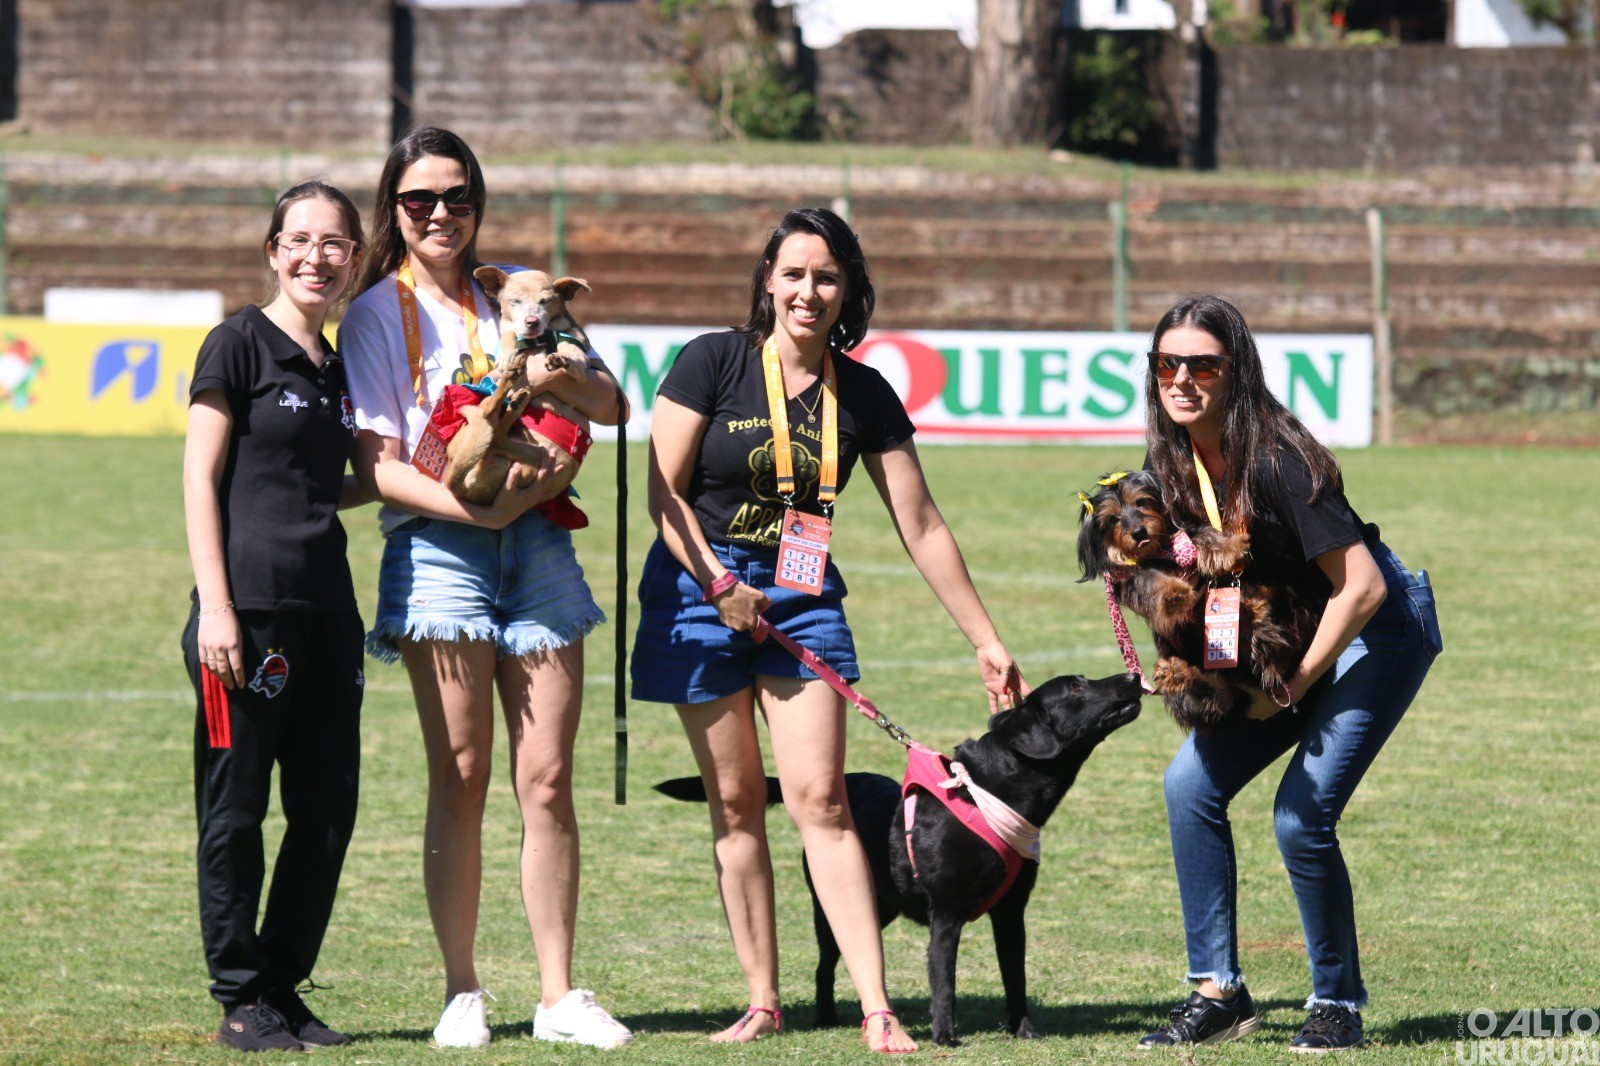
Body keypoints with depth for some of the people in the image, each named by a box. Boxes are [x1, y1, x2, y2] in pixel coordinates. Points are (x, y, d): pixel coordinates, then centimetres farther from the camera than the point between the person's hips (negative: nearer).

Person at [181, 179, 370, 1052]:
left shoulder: (338, 366, 16)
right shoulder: (241, 344, -3)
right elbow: (200, 478, -7)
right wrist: (214, 605, -14)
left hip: (325, 608, 7)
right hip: (248, 608, -7)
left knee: (329, 809, 7)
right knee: (235, 808, -1)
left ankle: (285, 988, 17)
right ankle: (241, 1000, 6)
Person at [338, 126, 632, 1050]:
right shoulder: (377, 314, 3)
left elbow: (612, 407, 12)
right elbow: (377, 464, -5)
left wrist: (562, 378, -10)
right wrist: (475, 505, -18)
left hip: (536, 538, 3)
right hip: (438, 548, -3)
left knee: (548, 777, 0)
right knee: (460, 779, -5)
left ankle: (560, 994, 4)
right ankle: (463, 993, 2)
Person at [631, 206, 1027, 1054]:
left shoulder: (863, 396, -2)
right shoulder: (713, 363, -10)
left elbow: (921, 529, 2)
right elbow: (664, 492, -7)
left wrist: (986, 642, 2)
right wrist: (721, 586, -15)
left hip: (801, 599, 1)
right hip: (700, 589, -1)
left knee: (820, 798, -8)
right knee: (736, 802, 2)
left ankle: (877, 1009, -13)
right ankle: (762, 1003, 9)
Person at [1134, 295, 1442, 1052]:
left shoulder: (1275, 460, -28)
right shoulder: (1176, 461, -5)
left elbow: (1362, 588, -26)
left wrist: (1294, 686, -19)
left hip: (1378, 629, -8)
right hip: (1286, 640, 8)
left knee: (1301, 815, -17)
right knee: (1192, 783, -3)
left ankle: (1338, 1006, 2)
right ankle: (1218, 991, 4)